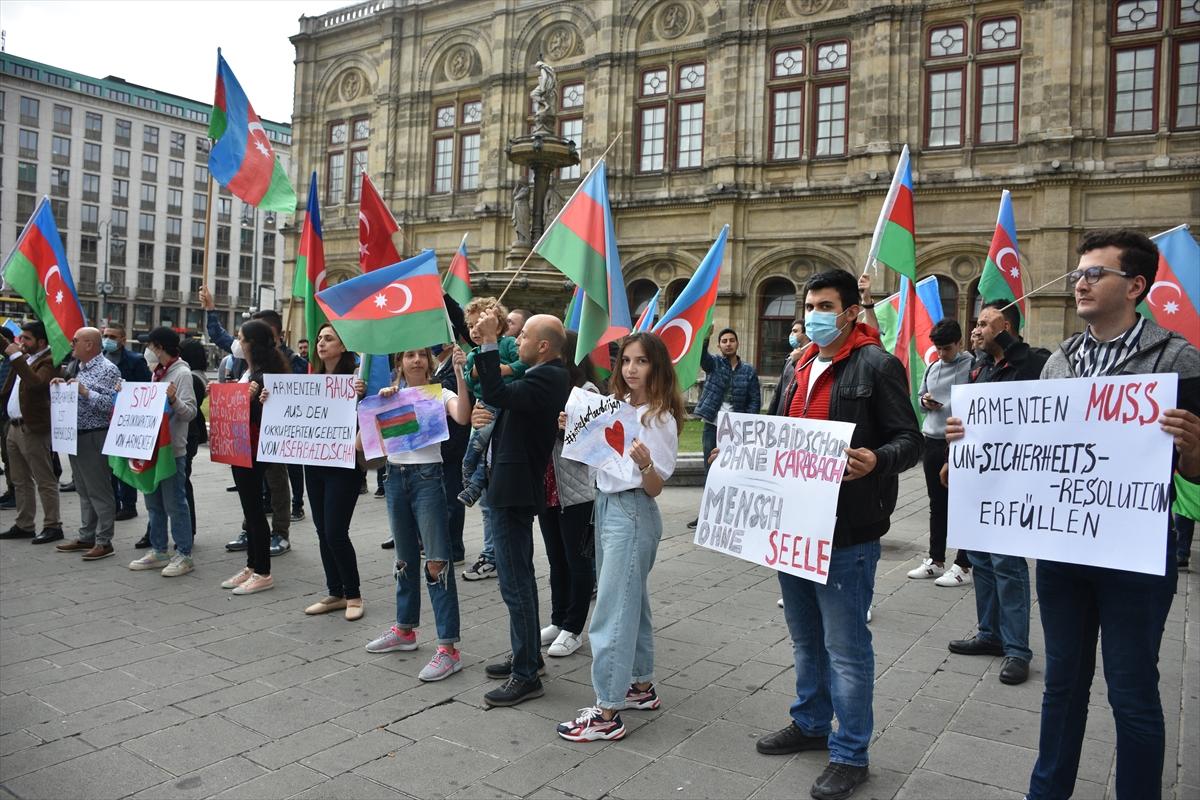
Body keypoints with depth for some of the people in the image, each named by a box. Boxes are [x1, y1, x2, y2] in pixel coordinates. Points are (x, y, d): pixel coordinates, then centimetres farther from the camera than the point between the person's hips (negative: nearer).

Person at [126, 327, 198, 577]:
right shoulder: (157, 373, 15)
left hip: (172, 450, -9)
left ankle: (183, 555, 3)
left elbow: (190, 412, -17)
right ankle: (158, 552, 23)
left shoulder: (182, 373, -11)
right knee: (154, 503, 14)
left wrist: (173, 400, -35)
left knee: (174, 504, -4)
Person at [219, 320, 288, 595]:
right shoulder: (247, 371, 13)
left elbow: (262, 416, -21)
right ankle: (251, 567, 23)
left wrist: (254, 397, -35)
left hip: (253, 450, -10)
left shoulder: (263, 375, -16)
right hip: (241, 448, 10)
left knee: (254, 509, -3)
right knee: (249, 508, 14)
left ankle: (262, 573, 5)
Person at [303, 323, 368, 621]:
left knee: (336, 532, -6)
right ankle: (335, 593, 23)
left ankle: (353, 595, 12)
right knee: (323, 531, 11)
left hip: (343, 464, -7)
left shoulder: (354, 376, -9)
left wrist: (362, 395, -33)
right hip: (314, 462, 7)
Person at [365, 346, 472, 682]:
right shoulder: (392, 394, 12)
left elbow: (462, 417, -24)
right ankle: (404, 629, 33)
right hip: (396, 475, 6)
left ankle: (448, 647, -7)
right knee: (405, 559, 18)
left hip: (427, 477, -5)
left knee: (436, 562, -10)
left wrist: (459, 374, -29)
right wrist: (380, 401, -9)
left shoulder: (439, 393, -3)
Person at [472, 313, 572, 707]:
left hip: (515, 489, -11)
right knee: (520, 578, 20)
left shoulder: (548, 378, -19)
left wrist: (489, 343, -28)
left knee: (515, 582, -5)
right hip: (514, 486, 11)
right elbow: (503, 399, 17)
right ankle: (526, 655, 34)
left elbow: (498, 395, -33)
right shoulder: (546, 374, 12)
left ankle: (526, 675, 4)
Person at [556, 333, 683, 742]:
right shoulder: (617, 405, 7)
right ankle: (641, 686, 32)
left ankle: (607, 712, 1)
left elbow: (655, 488, -14)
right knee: (631, 600, 18)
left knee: (612, 610, -7)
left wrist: (645, 464, -35)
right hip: (606, 505, 8)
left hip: (633, 513, -8)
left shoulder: (660, 418, -13)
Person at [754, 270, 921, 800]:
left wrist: (876, 460, -31)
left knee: (846, 647, 2)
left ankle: (850, 754, 18)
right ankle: (811, 724, 37)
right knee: (806, 638, 20)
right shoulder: (800, 368, 15)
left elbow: (909, 440, -12)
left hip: (846, 532, -7)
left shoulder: (877, 366, -8)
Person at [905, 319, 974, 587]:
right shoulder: (932, 368, 13)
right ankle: (935, 561, 25)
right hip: (932, 442, 7)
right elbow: (920, 395, 23)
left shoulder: (972, 366, -8)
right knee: (937, 504, 14)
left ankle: (963, 567, 9)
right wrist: (925, 402, 0)